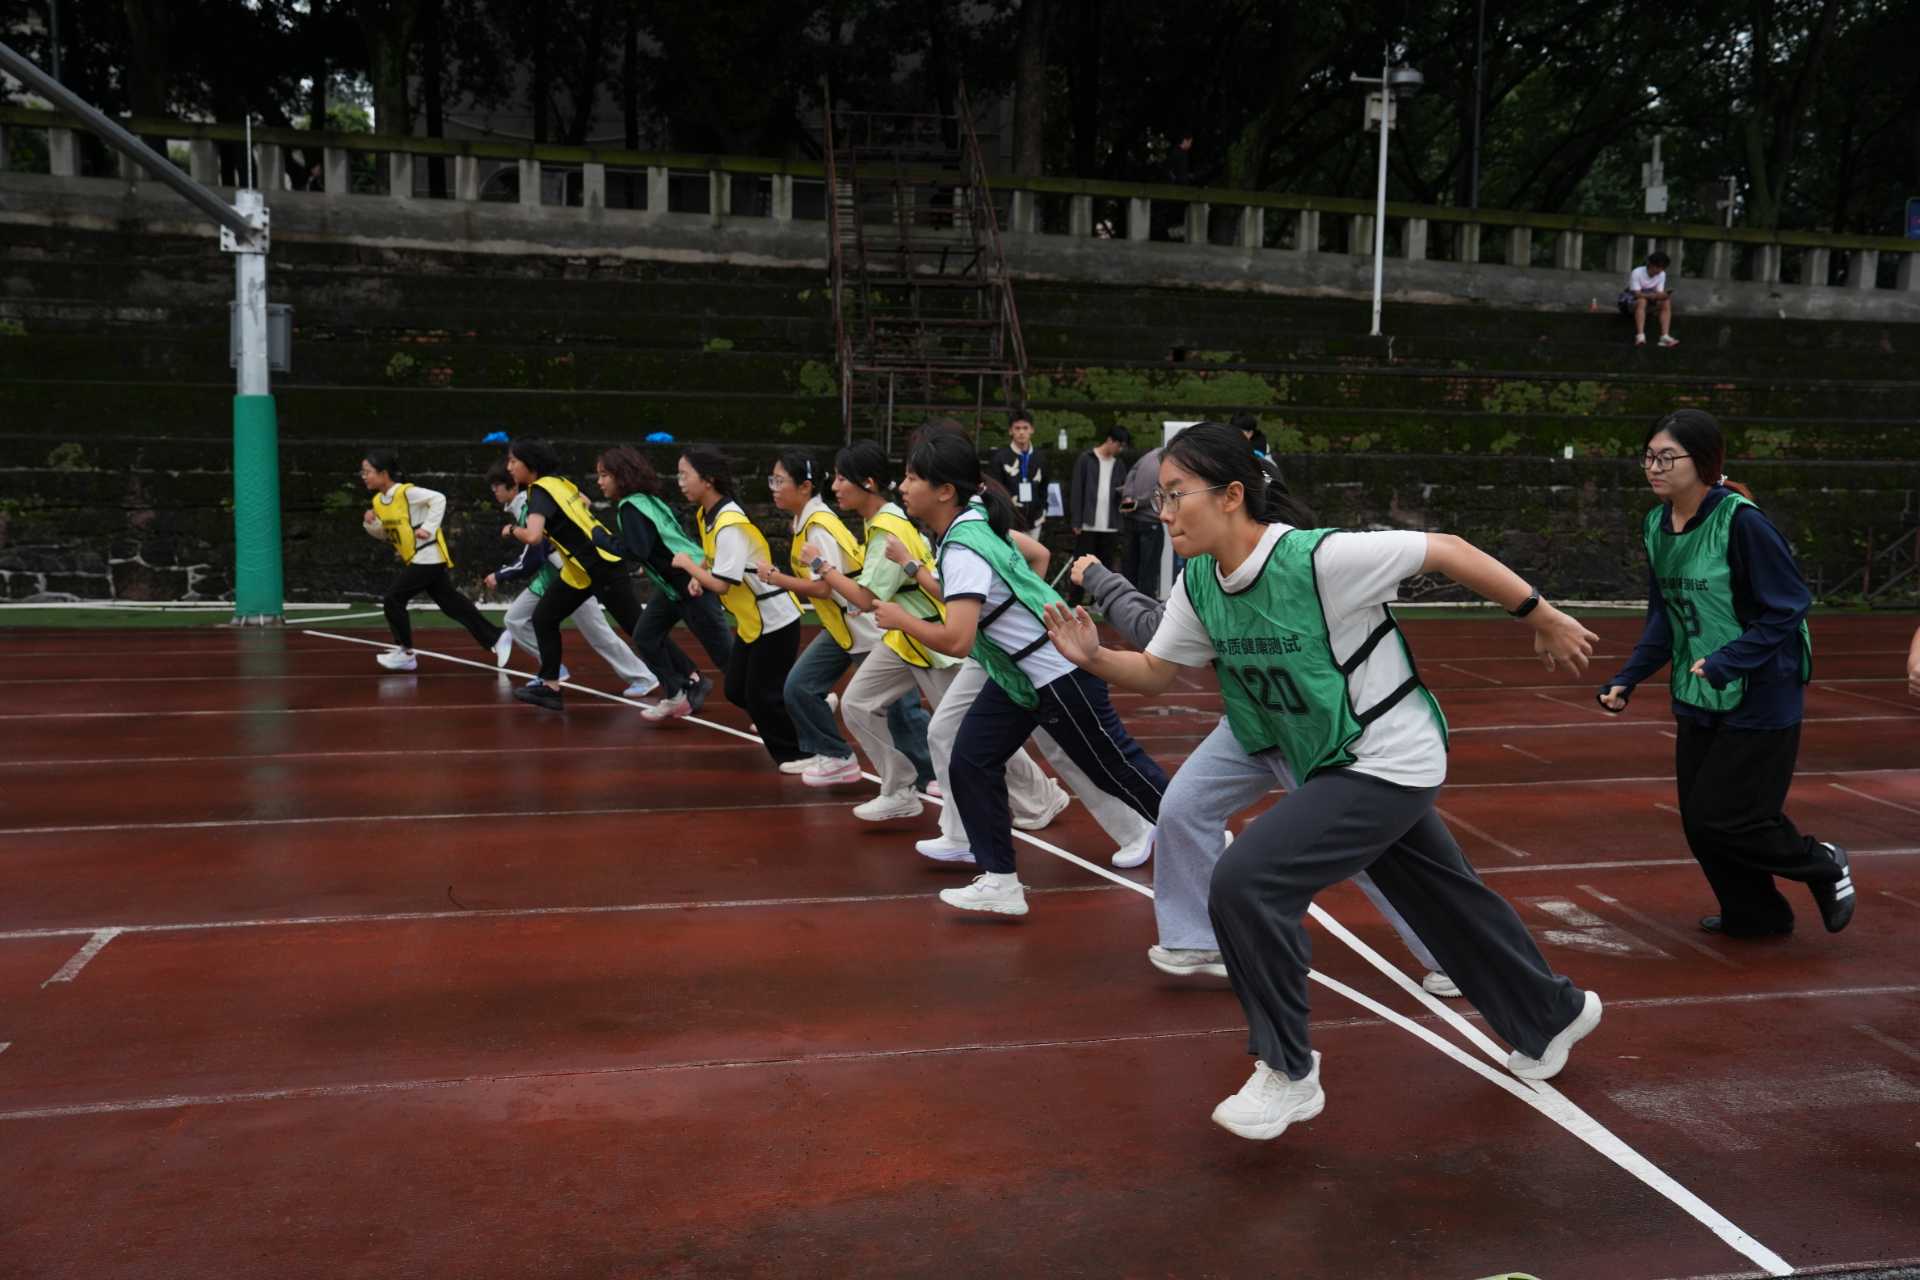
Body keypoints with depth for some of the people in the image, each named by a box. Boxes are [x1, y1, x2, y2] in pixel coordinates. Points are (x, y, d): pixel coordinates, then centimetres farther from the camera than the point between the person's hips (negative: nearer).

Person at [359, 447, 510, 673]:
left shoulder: (406, 492, -15)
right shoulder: (378, 501, 10)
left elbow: (438, 499, -19)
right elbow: (385, 534, 18)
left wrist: (429, 527, -22)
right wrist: (370, 523, -1)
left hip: (428, 558, -9)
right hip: (417, 560, 9)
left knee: (392, 599, -7)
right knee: (451, 603, 10)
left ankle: (404, 652, 5)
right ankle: (496, 638, 14)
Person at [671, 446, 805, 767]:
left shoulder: (730, 525, -25)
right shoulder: (705, 515, 3)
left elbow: (721, 584, -27)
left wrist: (688, 565, -12)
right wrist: (699, 574, 2)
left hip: (774, 621, -9)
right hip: (750, 621, 9)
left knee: (763, 697, -3)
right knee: (736, 691, 12)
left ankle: (799, 754, 13)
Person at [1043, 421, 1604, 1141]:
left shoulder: (1320, 558, -28)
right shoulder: (1198, 584, -6)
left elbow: (1448, 551, -18)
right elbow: (1155, 672, 5)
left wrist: (1543, 618, -8)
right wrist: (1095, 659, -16)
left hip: (1389, 762, -8)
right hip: (1336, 766, 8)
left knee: (1245, 883, -20)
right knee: (1443, 901, 24)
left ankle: (1287, 1074, -3)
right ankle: (1551, 1014, 48)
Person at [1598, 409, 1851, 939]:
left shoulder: (1741, 521, -20)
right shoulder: (1657, 526, 1)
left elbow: (1788, 608, -18)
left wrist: (1724, 664, -25)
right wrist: (1627, 679, -3)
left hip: (1759, 699, -7)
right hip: (1696, 696, 7)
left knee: (1721, 818, -5)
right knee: (1698, 820, 10)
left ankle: (1823, 865, 22)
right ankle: (1754, 916, 32)